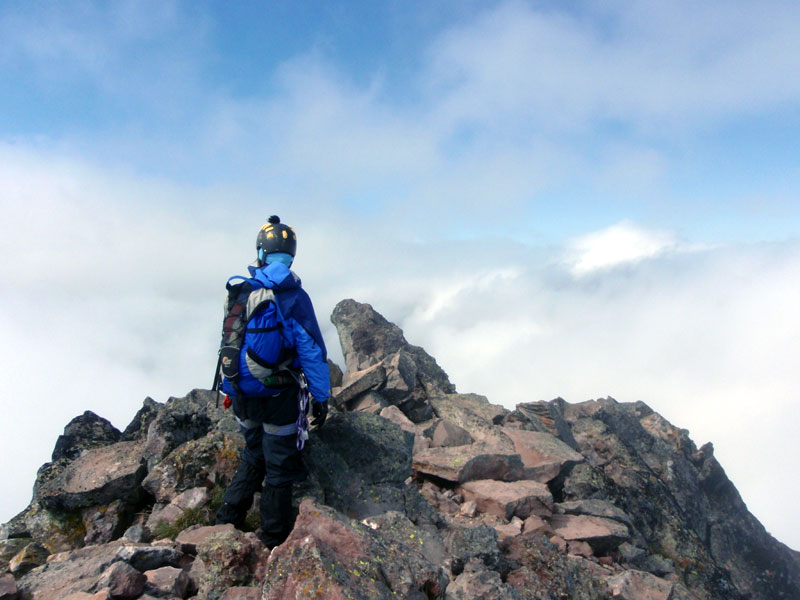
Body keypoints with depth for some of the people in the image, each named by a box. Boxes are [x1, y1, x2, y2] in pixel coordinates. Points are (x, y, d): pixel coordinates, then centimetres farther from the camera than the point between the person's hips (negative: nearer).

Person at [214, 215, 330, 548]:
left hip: (240, 392, 5)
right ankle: (274, 540, 22)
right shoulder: (294, 296, -15)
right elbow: (312, 351, -15)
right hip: (277, 394, -5)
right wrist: (320, 398, -7)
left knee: (253, 457, 25)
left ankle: (227, 521, 30)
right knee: (279, 467, 11)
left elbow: (228, 340, 8)